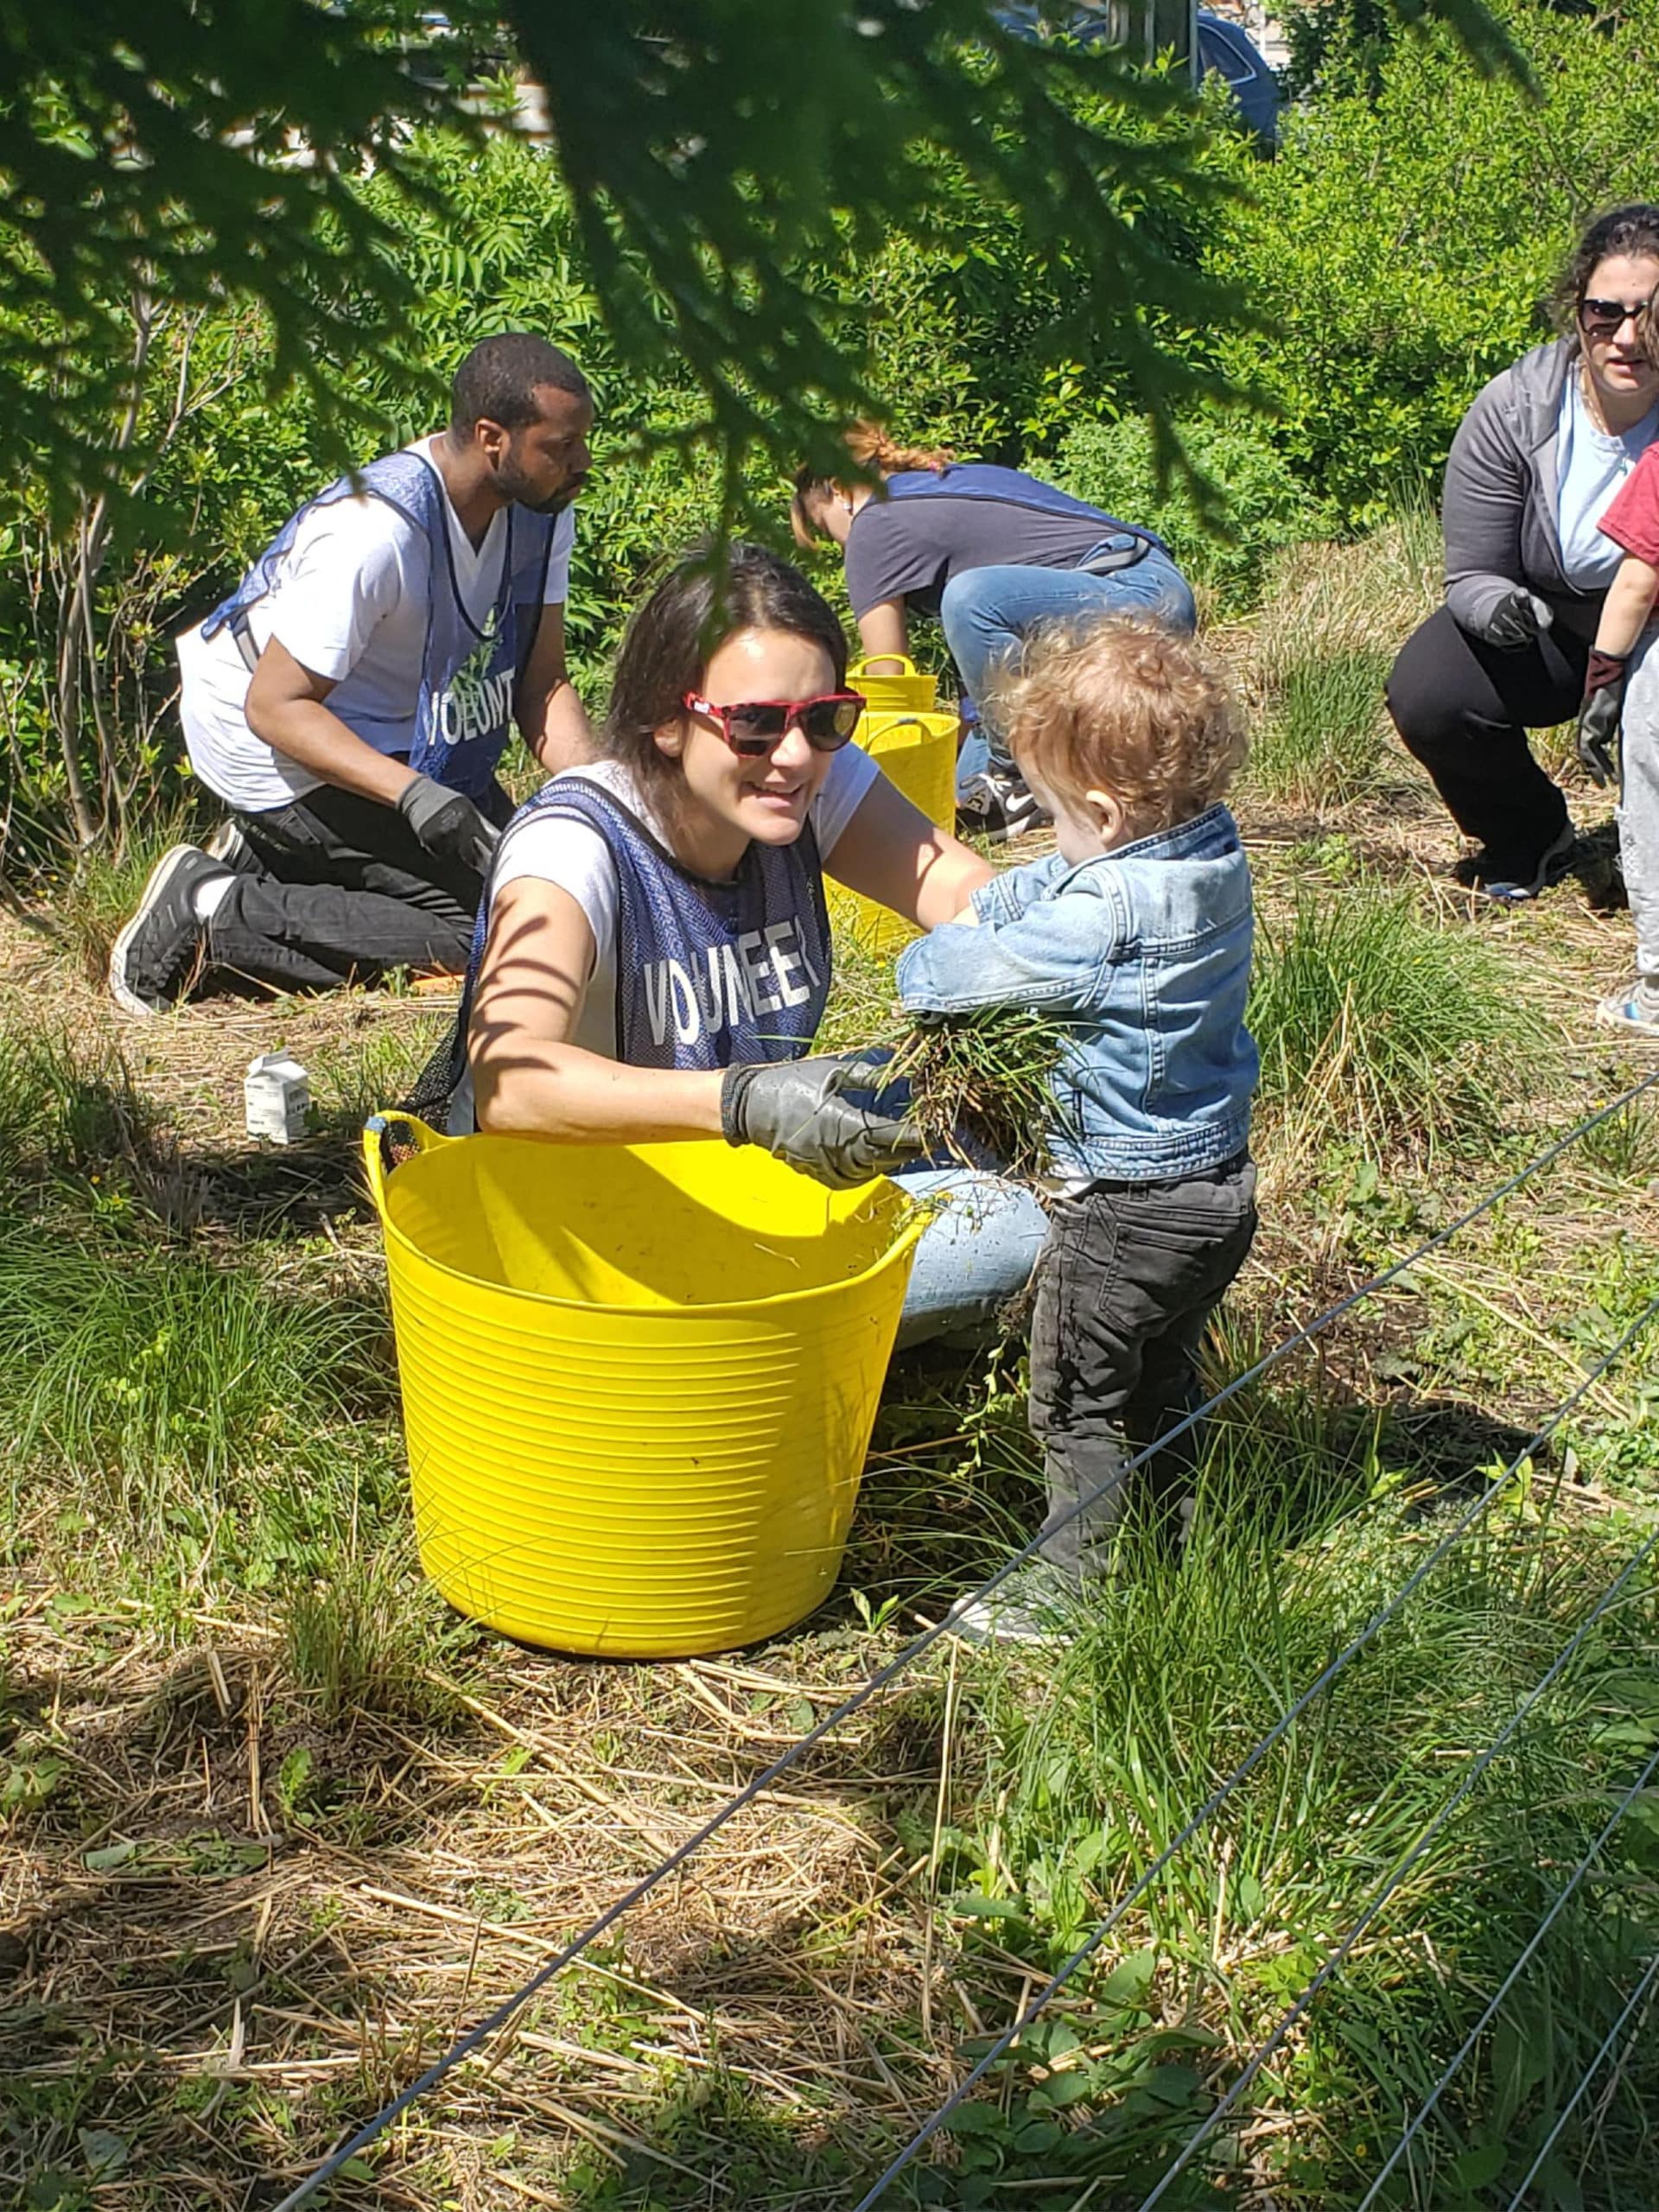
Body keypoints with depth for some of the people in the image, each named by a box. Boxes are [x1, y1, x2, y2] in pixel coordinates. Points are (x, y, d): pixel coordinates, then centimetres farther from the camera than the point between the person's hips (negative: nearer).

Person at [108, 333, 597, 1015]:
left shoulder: (541, 507, -8)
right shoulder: (375, 532, -32)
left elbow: (542, 684, -3)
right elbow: (276, 705, -29)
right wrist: (412, 793, -41)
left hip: (404, 738, 9)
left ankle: (258, 859, 12)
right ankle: (217, 911, -10)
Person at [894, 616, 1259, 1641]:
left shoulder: (1109, 912, -30)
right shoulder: (1214, 844, -4)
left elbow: (985, 971, -19)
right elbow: (1051, 886, 10)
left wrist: (920, 967, 0)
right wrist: (973, 912, 4)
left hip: (1128, 1205, -9)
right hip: (1222, 1182, 9)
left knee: (1077, 1400, 9)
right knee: (1163, 1382, 26)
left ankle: (1076, 1576, 21)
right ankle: (1160, 1546, 40)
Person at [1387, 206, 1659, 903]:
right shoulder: (1514, 410, -18)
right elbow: (1472, 576, -12)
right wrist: (1498, 606, -36)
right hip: (1550, 627, 2)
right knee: (1425, 695, -23)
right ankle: (1532, 838, 7)